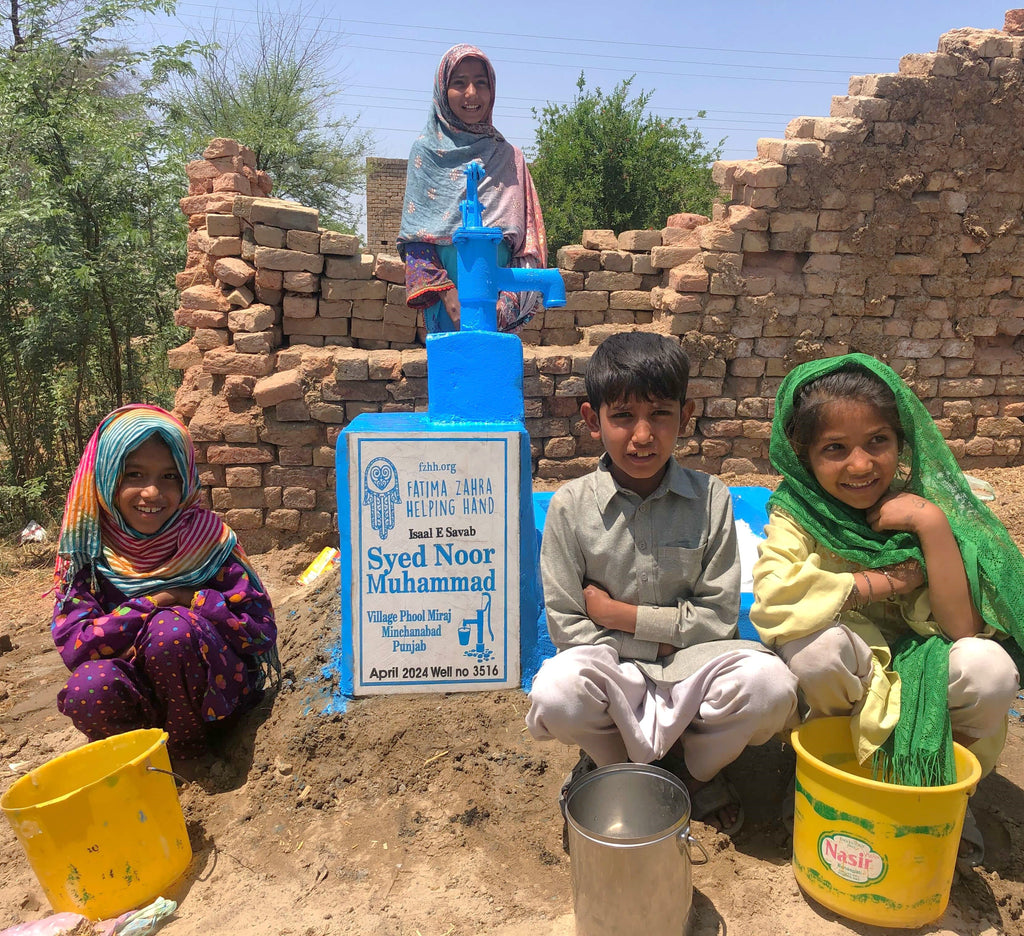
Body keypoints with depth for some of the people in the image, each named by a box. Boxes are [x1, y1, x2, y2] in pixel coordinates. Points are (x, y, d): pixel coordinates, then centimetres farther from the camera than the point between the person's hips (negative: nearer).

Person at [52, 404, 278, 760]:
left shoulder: (206, 535, -12)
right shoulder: (86, 547, -6)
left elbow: (261, 632, -15)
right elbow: (73, 647, -14)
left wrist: (186, 598, -20)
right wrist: (151, 603, -20)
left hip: (212, 689, -2)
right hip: (140, 697, 2)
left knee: (171, 629, -29)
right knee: (89, 686, -29)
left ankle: (189, 744, -5)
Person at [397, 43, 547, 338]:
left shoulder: (508, 156, 13)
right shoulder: (427, 150, 8)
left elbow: (527, 236, 8)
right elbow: (415, 236, 1)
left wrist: (511, 297, -7)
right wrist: (445, 290, -13)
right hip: (446, 302, -2)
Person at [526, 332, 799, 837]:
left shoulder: (710, 499, -5)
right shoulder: (571, 506, -8)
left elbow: (718, 616, -5)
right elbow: (566, 626, -6)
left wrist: (618, 613, -12)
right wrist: (662, 642, -13)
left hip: (688, 665, 2)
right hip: (609, 668, -1)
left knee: (770, 684, -28)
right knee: (554, 694, -34)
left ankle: (695, 767, 8)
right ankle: (613, 763, 5)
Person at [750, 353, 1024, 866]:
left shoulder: (925, 503, -13)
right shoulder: (797, 514, -16)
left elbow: (964, 627, -20)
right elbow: (772, 597, -35)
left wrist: (932, 525, -28)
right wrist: (878, 585, -26)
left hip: (923, 679, 2)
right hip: (843, 689, -2)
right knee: (817, 643, -33)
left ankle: (946, 789, 6)